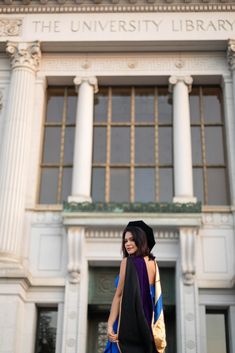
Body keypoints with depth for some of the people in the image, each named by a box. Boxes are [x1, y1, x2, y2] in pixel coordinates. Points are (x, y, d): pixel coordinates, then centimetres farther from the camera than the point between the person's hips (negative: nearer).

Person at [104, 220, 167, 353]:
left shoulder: (128, 261, -8)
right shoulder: (153, 262, 11)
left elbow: (119, 295, -12)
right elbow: (155, 297, 13)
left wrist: (110, 325, -12)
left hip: (128, 323, -7)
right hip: (147, 325, 7)